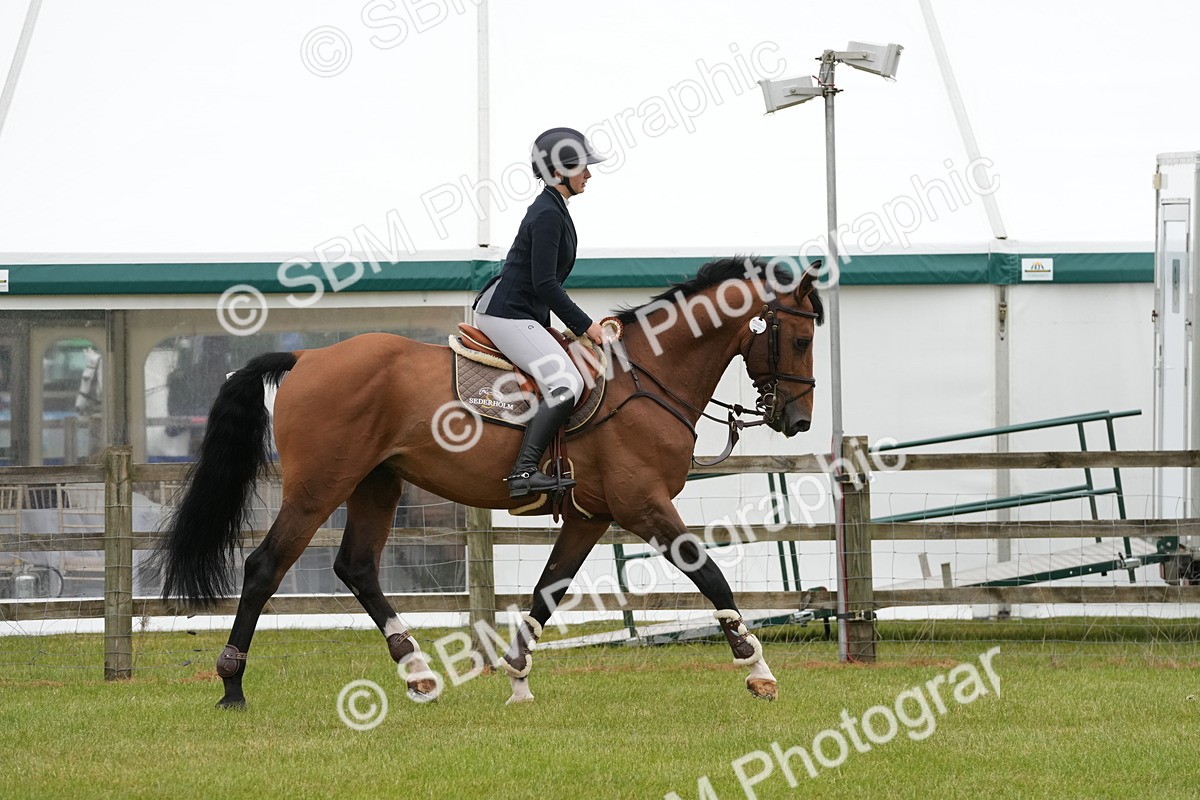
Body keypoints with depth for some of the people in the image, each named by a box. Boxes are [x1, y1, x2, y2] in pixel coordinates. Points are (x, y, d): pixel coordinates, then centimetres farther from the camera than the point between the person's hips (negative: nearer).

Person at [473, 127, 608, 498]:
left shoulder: (554, 210, 17)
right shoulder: (548, 214, -16)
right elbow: (545, 285, -20)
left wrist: (576, 326, 21)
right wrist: (585, 325, -14)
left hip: (523, 314, 11)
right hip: (506, 315, -11)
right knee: (566, 383, -24)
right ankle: (524, 471, -32)